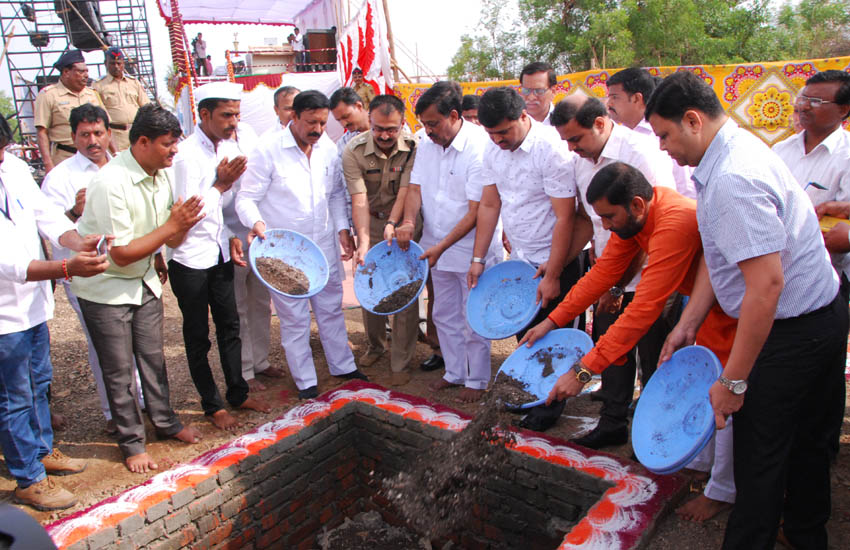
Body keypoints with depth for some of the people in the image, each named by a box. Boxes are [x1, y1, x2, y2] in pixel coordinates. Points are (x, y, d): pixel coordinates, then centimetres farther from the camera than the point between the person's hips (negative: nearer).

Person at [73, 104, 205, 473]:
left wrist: (183, 223, -23)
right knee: (120, 372, 5)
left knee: (153, 357, 16)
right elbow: (121, 253, -26)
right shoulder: (111, 183, -28)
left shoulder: (162, 174, -3)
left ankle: (164, 420, 34)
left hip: (143, 279, 7)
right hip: (105, 286, -6)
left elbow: (171, 239, -1)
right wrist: (172, 226, -28)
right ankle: (132, 443, 21)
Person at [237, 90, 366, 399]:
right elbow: (246, 198, -11)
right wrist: (256, 222, -30)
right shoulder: (268, 152, -12)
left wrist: (342, 228, 4)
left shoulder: (328, 149, 4)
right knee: (294, 318, 6)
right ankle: (305, 381, 23)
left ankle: (342, 366, 36)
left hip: (324, 245, 5)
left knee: (331, 308, 18)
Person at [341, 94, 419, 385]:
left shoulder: (413, 148, -18)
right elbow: (359, 200, -23)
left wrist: (392, 225, -38)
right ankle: (375, 346, 35)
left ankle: (401, 363, 11)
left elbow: (405, 192, -23)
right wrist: (363, 242, -33)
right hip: (370, 224, 2)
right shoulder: (354, 151, -17)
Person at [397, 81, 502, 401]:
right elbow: (416, 187, 5)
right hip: (438, 248, 7)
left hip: (472, 250, -7)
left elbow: (476, 212, -21)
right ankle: (455, 372, 36)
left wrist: (441, 246, -23)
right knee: (445, 315, 18)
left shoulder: (479, 148, -20)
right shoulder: (426, 145, 2)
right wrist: (408, 221, -15)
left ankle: (477, 380, 25)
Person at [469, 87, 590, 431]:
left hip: (554, 262, -6)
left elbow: (565, 217, -21)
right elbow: (489, 205, 8)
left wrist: (553, 275, -20)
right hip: (520, 259, 6)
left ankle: (550, 407, 25)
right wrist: (478, 258, 7)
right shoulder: (493, 150, 1)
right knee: (524, 332, 16)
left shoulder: (551, 148, -21)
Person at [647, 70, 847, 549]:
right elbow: (720, 255, 9)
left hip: (791, 332, -11)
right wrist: (688, 325, 8)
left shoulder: (732, 179, -28)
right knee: (806, 438, 25)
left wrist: (733, 381, -25)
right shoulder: (735, 149, 6)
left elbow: (766, 283, -31)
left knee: (760, 451, 3)